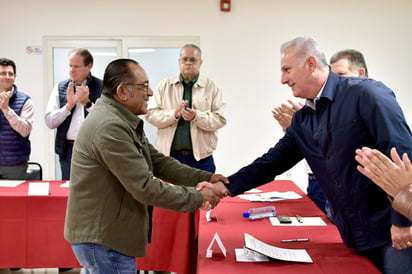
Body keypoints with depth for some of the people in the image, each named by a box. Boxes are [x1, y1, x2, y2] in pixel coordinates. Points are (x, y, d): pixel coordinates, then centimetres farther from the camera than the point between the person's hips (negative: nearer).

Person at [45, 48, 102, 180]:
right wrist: (69, 105, -10)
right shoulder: (60, 87, 7)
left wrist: (87, 103, -16)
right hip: (68, 150, 2)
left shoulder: (101, 87, -1)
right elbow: (50, 122, 3)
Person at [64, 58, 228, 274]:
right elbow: (145, 188, -25)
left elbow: (158, 161, 10)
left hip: (104, 234, 10)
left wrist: (205, 178, -1)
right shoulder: (109, 128, -25)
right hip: (102, 241, -10)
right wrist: (198, 197, -16)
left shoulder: (124, 122, 10)